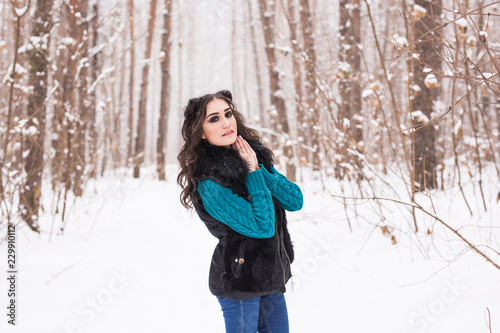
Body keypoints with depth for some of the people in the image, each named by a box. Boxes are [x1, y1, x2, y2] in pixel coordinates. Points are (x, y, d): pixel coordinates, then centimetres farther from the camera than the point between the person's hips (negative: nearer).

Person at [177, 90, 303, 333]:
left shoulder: (254, 156, 3)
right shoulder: (209, 184, -19)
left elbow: (295, 201, -3)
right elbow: (262, 226, -24)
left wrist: (259, 169, -13)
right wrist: (253, 172, -19)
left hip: (271, 275, 7)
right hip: (240, 282, -7)